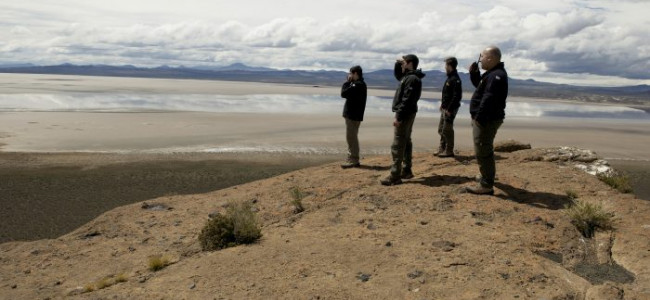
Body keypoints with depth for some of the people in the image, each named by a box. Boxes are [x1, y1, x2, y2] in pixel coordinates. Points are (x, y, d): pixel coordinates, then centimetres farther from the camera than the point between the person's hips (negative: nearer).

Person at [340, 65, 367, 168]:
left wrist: (347, 82, -7)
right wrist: (349, 82, 8)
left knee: (351, 137, -6)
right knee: (353, 137, 15)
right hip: (355, 114, 10)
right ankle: (354, 159, 20)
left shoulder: (357, 85, -17)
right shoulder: (361, 84, 15)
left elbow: (343, 93, -17)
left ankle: (352, 160, -3)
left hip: (352, 114, -10)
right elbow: (349, 93, 16)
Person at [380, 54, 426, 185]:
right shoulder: (408, 76, 14)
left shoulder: (412, 79, -19)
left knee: (397, 145, -10)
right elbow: (397, 74, 34)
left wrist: (399, 117, -26)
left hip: (405, 114, -11)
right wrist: (398, 64, 14)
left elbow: (407, 101, -25)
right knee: (405, 142, 15)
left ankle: (395, 176, -10)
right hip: (407, 114, 11)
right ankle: (406, 171, 23)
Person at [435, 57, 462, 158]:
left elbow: (457, 96, -23)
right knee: (441, 129, 15)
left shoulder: (455, 79, -17)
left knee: (447, 130, -4)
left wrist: (449, 109, -23)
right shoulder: (449, 78, 14)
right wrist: (442, 104, 16)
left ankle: (449, 151, 5)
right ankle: (442, 149, 23)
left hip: (450, 109, -10)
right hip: (445, 108, 10)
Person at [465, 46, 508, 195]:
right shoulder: (492, 73, 13)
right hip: (486, 118, 11)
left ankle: (486, 185, -5)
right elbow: (479, 85, 27)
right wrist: (474, 72, 11)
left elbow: (488, 99, -29)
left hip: (486, 119, -11)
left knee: (482, 152, -9)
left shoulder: (496, 76, -22)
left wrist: (479, 118, -28)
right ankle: (488, 176, 42)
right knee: (485, 150, 25)